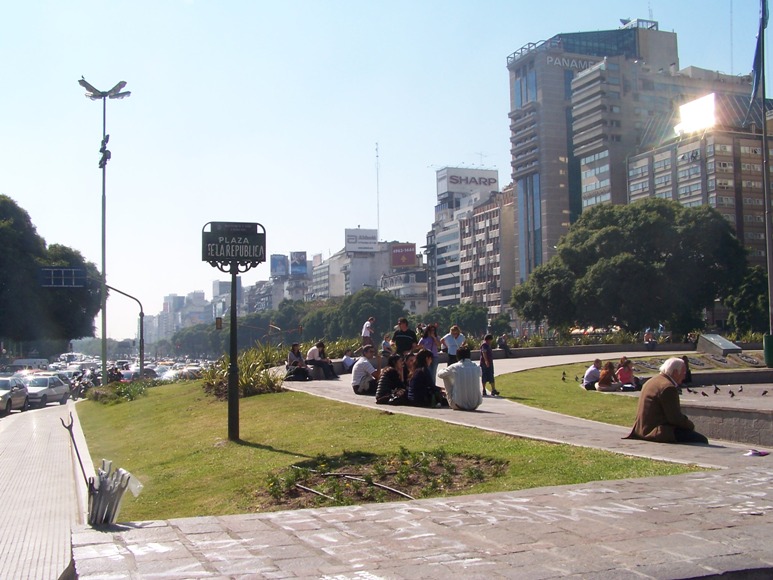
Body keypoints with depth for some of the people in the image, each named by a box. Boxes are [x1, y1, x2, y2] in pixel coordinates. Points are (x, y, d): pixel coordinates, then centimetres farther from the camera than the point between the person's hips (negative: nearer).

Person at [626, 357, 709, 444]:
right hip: (659, 432, -10)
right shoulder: (668, 387, -17)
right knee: (701, 440, -9)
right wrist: (691, 426, -1)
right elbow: (675, 418, -19)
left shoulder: (652, 381, 15)